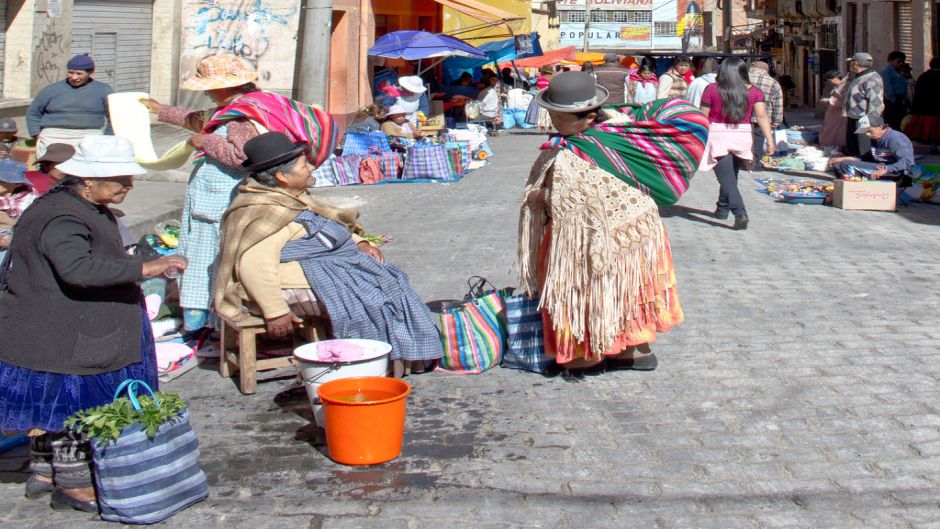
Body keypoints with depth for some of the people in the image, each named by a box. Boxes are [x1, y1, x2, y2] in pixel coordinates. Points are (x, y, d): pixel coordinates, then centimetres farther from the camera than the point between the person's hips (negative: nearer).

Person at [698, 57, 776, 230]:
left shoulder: (712, 89, -4)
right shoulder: (754, 91, 2)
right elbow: (762, 115, -7)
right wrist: (769, 141, -8)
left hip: (718, 135, -4)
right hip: (743, 136, 4)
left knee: (727, 178, -7)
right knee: (731, 175, 21)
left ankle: (740, 214, -23)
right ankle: (722, 209, 36)